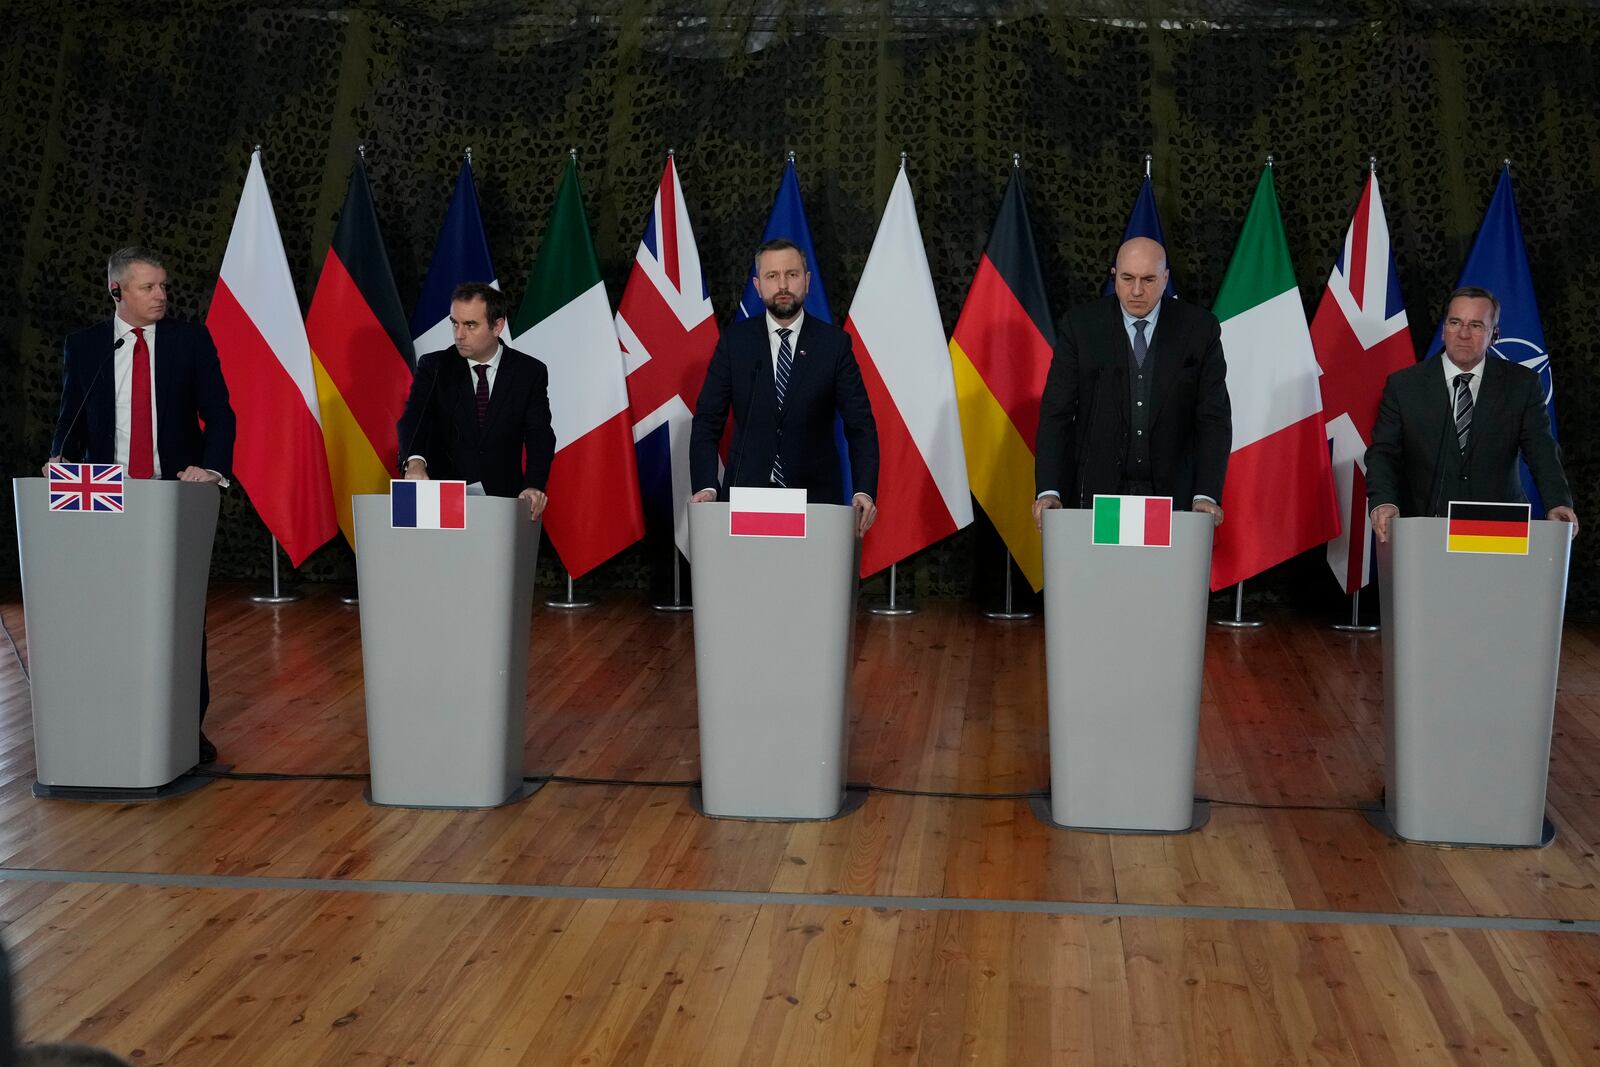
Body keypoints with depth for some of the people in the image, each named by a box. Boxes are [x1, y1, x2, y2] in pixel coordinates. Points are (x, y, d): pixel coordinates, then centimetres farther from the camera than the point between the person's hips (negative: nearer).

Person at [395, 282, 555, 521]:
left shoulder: (530, 373, 5)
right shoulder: (433, 367, 6)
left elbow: (539, 437, -3)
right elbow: (414, 420, -8)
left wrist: (534, 486, -22)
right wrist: (415, 461, -31)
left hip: (503, 500, 0)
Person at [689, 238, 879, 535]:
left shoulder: (834, 343, 0)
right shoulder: (735, 340, 2)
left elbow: (860, 424, 0)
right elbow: (708, 420, 2)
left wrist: (864, 491, -15)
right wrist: (707, 486, -13)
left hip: (815, 495, 0)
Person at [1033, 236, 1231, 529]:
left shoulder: (1198, 329, 0)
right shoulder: (1081, 325, -1)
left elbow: (1214, 418, -1)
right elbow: (1057, 413, -3)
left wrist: (1206, 495, -13)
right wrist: (1049, 491, -14)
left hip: (1173, 494, 0)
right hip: (1098, 491, 0)